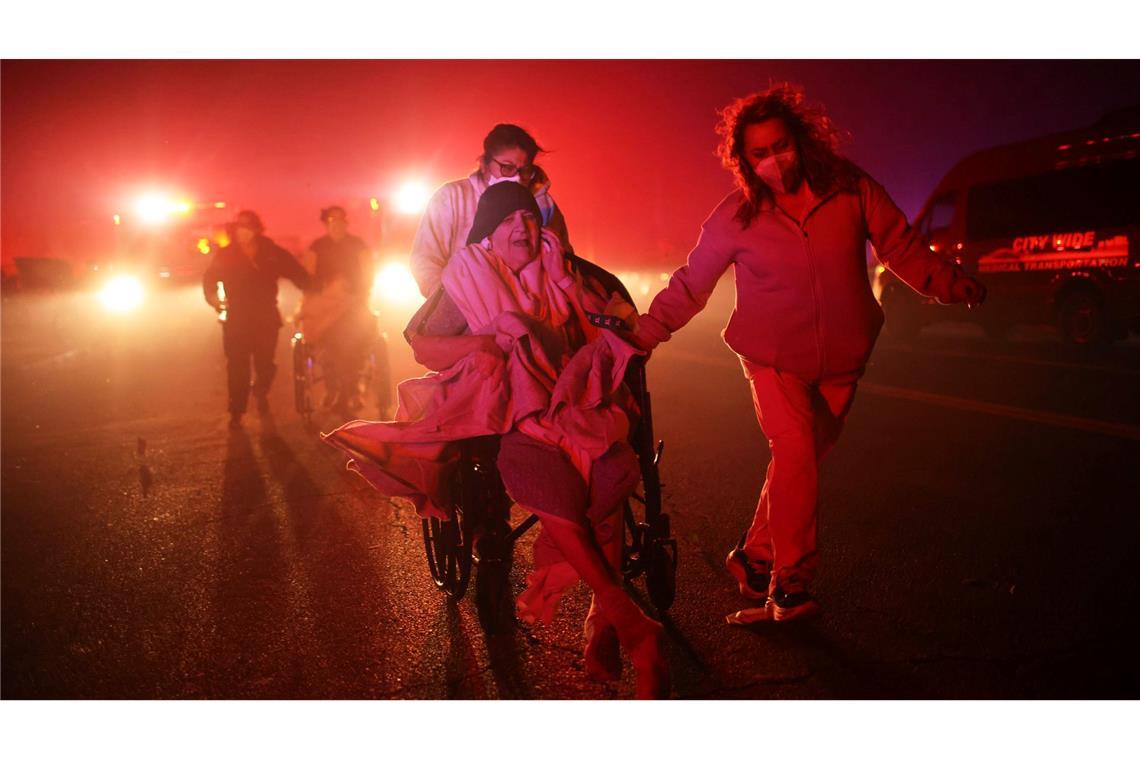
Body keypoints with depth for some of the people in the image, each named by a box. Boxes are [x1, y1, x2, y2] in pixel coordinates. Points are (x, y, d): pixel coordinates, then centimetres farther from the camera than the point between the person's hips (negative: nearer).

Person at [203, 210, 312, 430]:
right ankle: (236, 412, 8)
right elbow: (209, 279, 7)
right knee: (237, 368, -5)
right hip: (236, 320, 0)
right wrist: (213, 299, -11)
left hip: (266, 319, 0)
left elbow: (298, 275, 0)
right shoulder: (225, 255, 0)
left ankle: (261, 393, 36)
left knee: (265, 365, 3)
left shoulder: (273, 253, -1)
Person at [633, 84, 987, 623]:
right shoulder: (737, 216, -8)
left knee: (803, 459, 6)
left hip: (839, 359, 2)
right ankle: (790, 581, -3)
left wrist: (950, 284, -14)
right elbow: (690, 284, -1)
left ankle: (755, 557, 26)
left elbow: (901, 248, 0)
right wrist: (644, 334, -8)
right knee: (795, 454, -18)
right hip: (774, 358, -2)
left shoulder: (850, 189, -6)